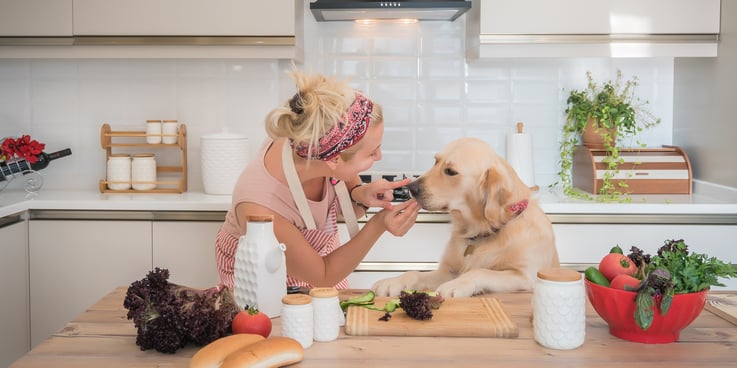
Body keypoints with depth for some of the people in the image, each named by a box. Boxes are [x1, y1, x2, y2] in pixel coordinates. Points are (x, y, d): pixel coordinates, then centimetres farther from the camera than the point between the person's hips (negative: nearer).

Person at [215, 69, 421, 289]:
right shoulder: (259, 209, -40)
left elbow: (346, 209, -5)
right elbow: (324, 276, -25)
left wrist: (361, 196, -26)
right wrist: (379, 226, -34)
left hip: (320, 252, 4)